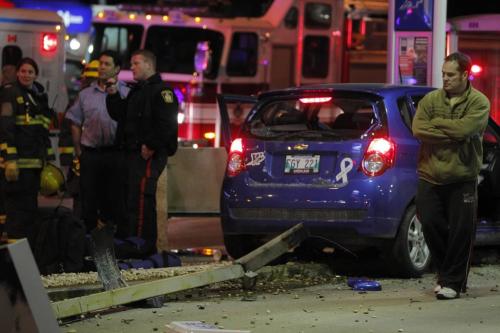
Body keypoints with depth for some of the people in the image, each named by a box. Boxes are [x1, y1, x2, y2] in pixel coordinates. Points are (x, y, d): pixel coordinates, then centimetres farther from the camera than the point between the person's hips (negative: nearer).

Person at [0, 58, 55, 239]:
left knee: (30, 208, 11)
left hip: (35, 162, 8)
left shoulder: (40, 96, 18)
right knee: (18, 208, -7)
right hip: (17, 163, -8)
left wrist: (49, 159, 20)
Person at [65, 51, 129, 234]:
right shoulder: (85, 95, 11)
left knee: (116, 202, 1)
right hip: (90, 155, 3)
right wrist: (78, 151, 7)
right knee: (89, 202, 6)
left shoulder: (126, 94, 1)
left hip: (116, 155, -3)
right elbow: (75, 124, 13)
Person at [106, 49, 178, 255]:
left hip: (149, 155, -10)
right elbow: (119, 114, 23)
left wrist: (151, 147, -22)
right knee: (132, 201, 12)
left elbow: (166, 124, -19)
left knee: (140, 201, -15)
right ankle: (147, 247, 18)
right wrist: (113, 95, 11)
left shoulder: (161, 91, -9)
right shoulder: (137, 91, 23)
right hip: (134, 154, 10)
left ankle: (141, 246, -16)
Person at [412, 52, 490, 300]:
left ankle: (453, 282, 7)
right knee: (431, 224, 0)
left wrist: (436, 123, -9)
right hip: (430, 177, 3)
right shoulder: (431, 100, 6)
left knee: (461, 231, -3)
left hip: (462, 180, -3)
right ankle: (447, 273, 20)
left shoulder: (478, 103, -3)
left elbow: (464, 129, -21)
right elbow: (418, 129, -10)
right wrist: (452, 135, -16)